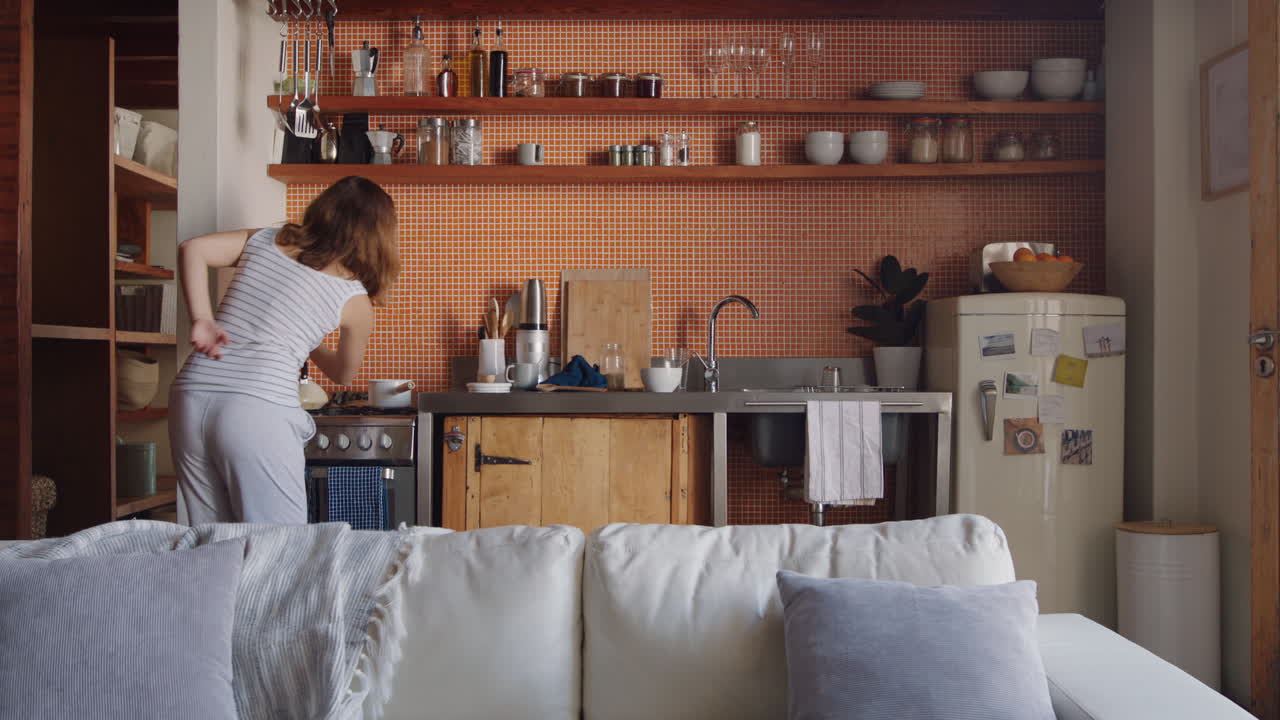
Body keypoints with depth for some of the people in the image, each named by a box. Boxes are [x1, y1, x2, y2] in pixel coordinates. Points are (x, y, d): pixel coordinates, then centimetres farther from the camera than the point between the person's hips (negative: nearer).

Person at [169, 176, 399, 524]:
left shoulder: (266, 239, 15)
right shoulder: (355, 300, 5)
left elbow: (192, 248, 4)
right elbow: (343, 375, 20)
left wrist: (202, 321, 2)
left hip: (190, 400, 6)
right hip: (259, 410, -5)